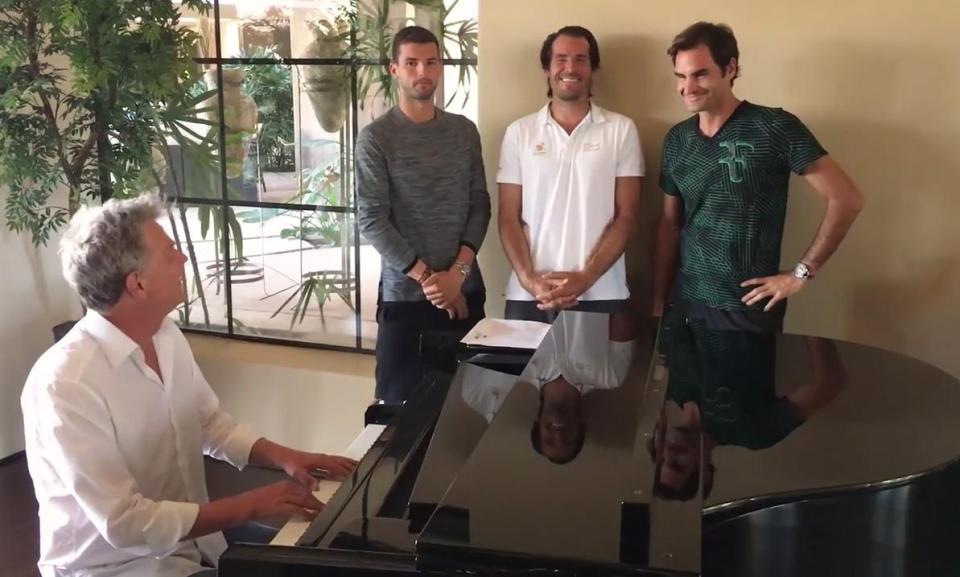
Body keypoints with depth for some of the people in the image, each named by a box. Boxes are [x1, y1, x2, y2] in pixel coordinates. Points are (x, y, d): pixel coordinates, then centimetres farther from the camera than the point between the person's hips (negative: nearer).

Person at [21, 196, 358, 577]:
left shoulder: (166, 336, -2)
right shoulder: (66, 385, -27)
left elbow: (211, 425, 12)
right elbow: (125, 524, -27)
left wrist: (284, 457, -3)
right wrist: (251, 506, -24)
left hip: (191, 536, 7)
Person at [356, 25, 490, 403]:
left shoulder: (464, 131, 7)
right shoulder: (376, 138, -6)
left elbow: (480, 205, 4)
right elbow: (372, 220, -11)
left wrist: (457, 272, -9)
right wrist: (427, 278, -13)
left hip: (466, 290, 4)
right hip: (405, 294, -3)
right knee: (403, 401, 3)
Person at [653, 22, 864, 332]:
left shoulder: (774, 127, -11)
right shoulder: (676, 139, 5)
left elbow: (847, 199, -11)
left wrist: (801, 273, -11)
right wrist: (658, 302, 8)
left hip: (748, 308, -4)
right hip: (687, 304, 5)